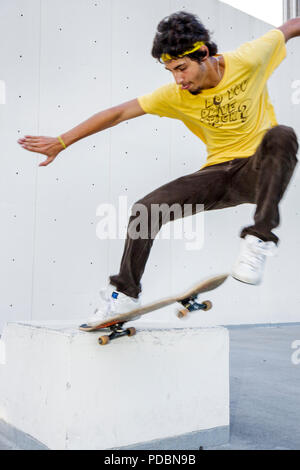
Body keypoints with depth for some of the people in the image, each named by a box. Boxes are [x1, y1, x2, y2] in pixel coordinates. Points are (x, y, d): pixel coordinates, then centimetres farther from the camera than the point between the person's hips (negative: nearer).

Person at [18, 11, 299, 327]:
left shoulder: (247, 61, -12)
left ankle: (260, 238, -31)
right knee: (146, 209, -12)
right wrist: (61, 142, -7)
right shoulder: (176, 95, -8)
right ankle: (125, 292, 3)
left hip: (260, 168, -2)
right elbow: (119, 113, -7)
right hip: (219, 173, 2)